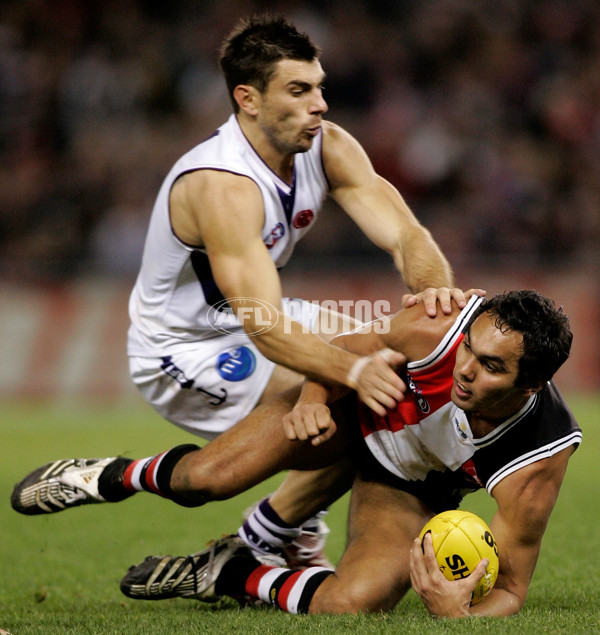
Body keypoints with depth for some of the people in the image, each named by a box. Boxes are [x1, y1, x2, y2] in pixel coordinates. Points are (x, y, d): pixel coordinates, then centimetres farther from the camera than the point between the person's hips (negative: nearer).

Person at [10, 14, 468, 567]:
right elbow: (266, 328, -41)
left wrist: (433, 287, -39)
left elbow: (404, 233, -16)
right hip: (184, 351, -9)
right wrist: (353, 372, -55)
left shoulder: (327, 148, -8)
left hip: (250, 318, 9)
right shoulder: (222, 187, -33)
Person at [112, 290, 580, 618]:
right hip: (360, 408, 1)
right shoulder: (440, 329, -36)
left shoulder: (536, 466, -38)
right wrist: (314, 398, -32)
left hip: (412, 488, -1)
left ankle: (237, 575, 4)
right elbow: (350, 348, -12)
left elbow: (509, 590, -29)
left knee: (348, 605, -27)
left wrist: (458, 616, -52)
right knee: (204, 478, -14)